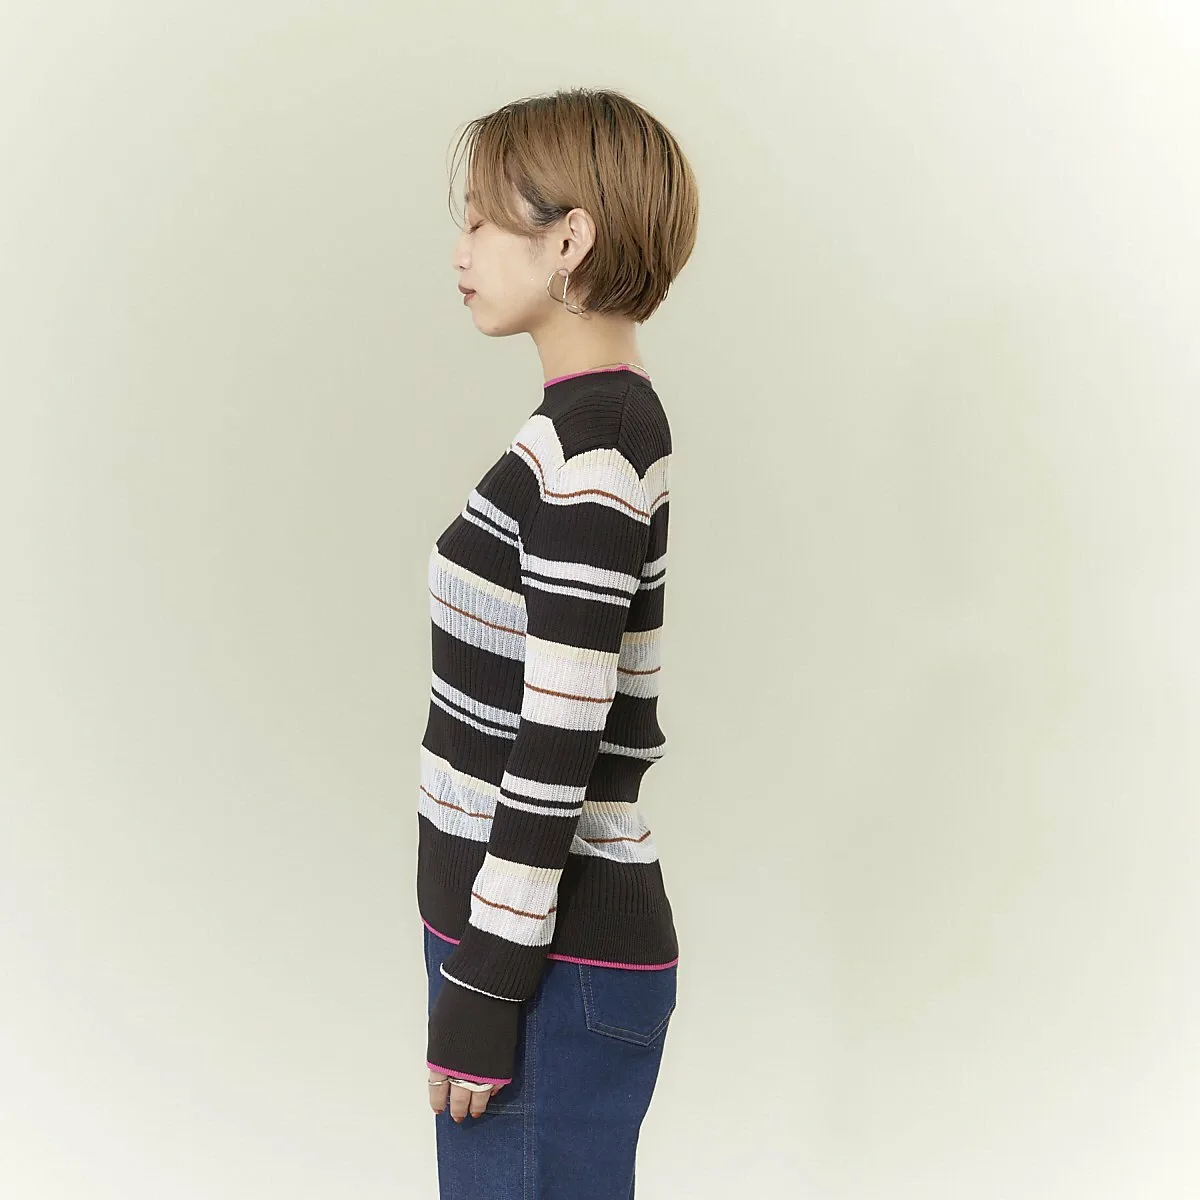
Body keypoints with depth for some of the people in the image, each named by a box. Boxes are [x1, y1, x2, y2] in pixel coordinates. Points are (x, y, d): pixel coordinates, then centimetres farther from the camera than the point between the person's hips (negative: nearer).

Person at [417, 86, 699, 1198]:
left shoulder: (587, 448, -18)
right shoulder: (609, 420, 11)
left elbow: (561, 736, -21)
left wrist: (486, 989, -17)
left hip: (553, 971, -9)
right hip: (546, 938, 9)